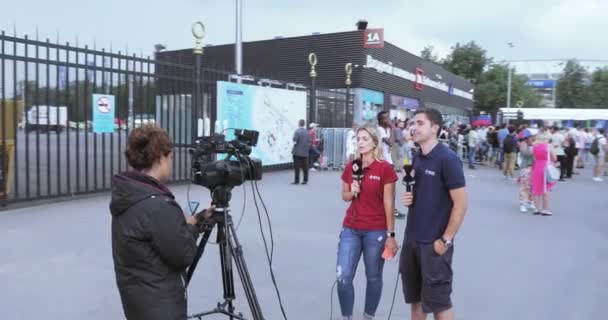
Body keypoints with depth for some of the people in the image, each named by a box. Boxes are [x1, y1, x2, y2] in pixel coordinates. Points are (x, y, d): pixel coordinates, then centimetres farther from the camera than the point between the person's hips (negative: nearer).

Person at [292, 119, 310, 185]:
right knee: (305, 167, 10)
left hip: (297, 152, -5)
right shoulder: (307, 132, 4)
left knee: (297, 167, 0)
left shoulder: (297, 131, -12)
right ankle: (305, 180, 13)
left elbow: (295, 141, -15)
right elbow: (309, 143, 6)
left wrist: (294, 143, 6)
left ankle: (296, 180, 2)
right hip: (305, 153, 5)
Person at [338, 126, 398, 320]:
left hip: (376, 231, -3)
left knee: (373, 277, 11)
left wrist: (391, 235, -9)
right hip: (350, 229, 4)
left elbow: (389, 203, -8)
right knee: (343, 277, 0)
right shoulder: (350, 167, 4)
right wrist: (352, 192, -9)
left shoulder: (385, 168, -9)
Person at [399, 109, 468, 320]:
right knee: (415, 296, 18)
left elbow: (460, 203, -15)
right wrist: (407, 198, -2)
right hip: (411, 239, 7)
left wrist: (446, 240, -15)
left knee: (438, 301, 6)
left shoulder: (447, 159, -15)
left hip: (434, 243, -7)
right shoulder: (416, 159, 7)